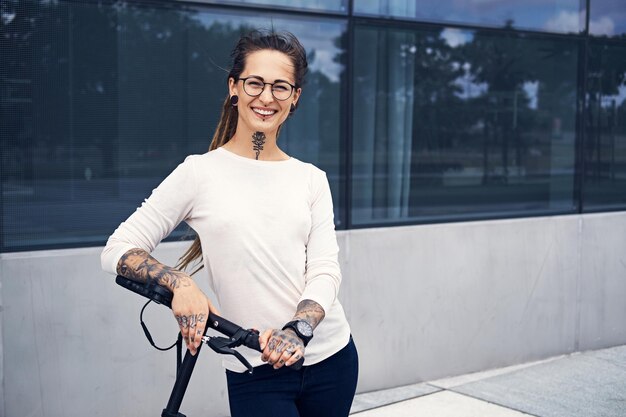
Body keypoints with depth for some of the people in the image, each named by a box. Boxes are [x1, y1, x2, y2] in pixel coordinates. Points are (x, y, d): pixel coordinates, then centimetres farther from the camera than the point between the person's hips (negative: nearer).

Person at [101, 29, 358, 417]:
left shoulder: (311, 179, 4)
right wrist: (178, 281, -23)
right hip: (256, 373, -3)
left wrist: (297, 330, -22)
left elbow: (325, 269, -4)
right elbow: (117, 250, -5)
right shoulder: (200, 173, -4)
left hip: (331, 359, 3)